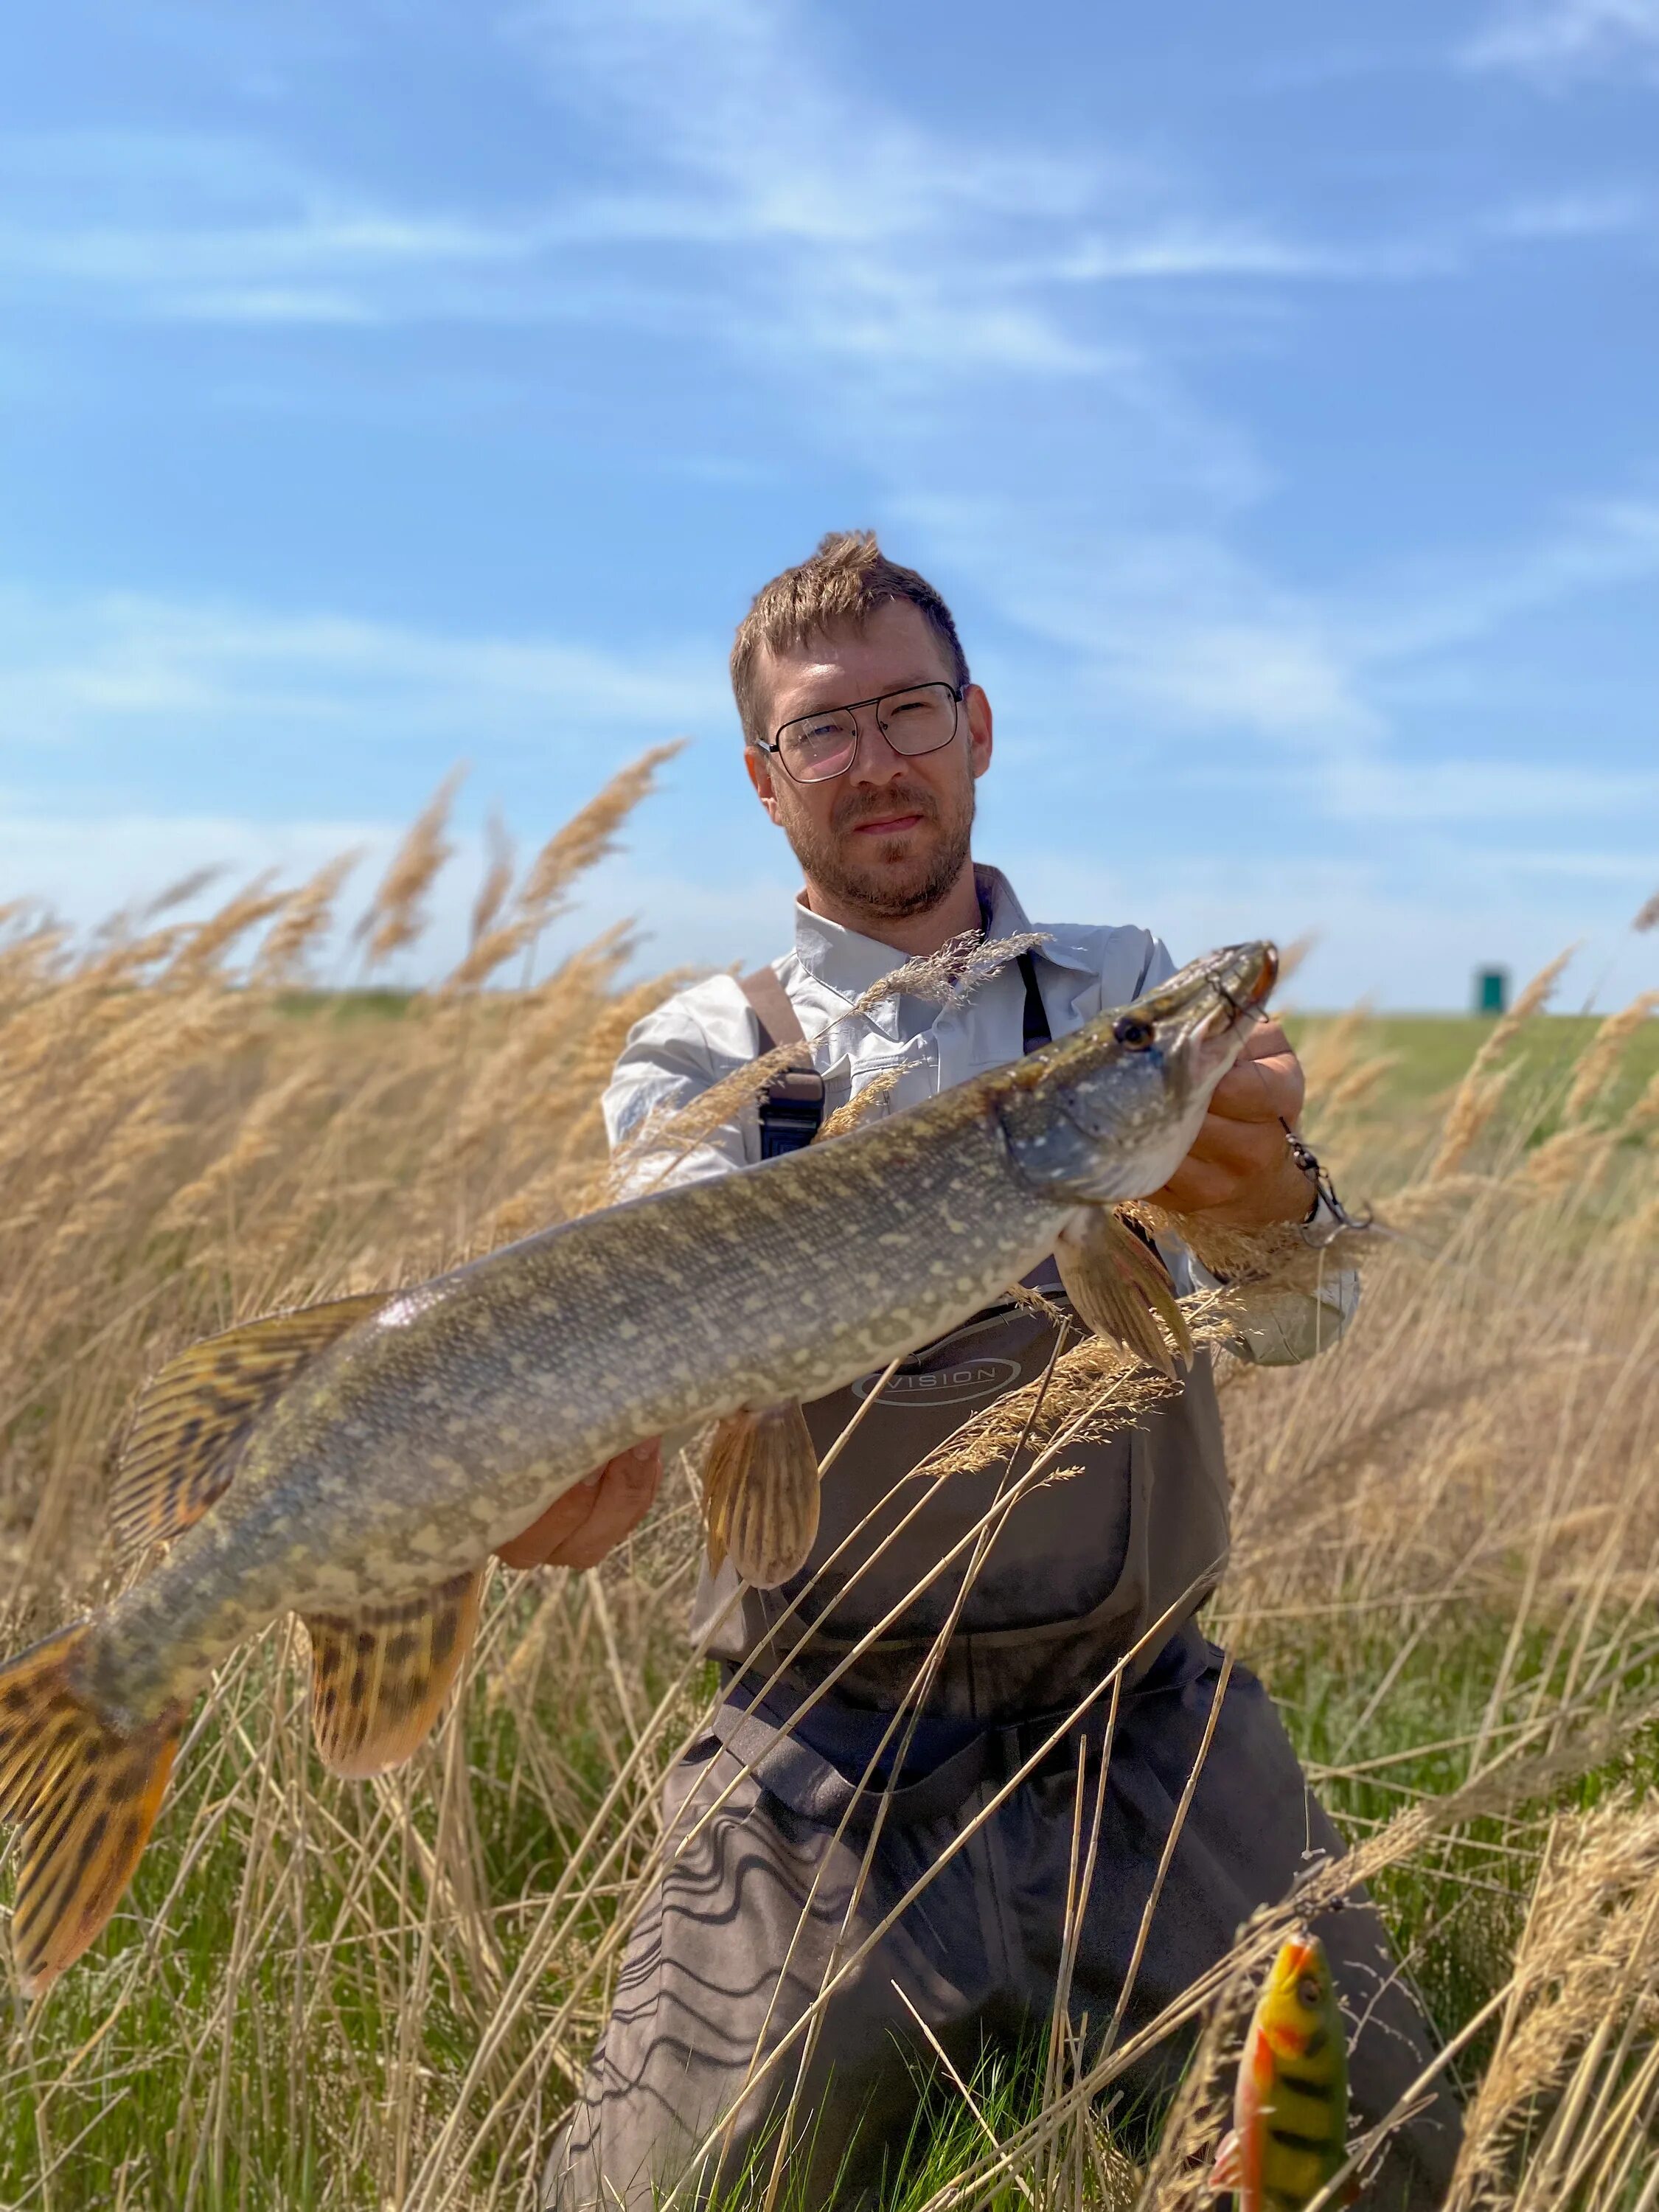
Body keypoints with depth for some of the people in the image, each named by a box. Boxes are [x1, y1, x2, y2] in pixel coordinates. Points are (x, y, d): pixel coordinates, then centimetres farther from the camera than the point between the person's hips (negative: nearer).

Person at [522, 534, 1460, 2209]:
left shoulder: (1132, 995, 6)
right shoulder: (701, 1053, 2)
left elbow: (1294, 1318, -8)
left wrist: (1274, 1206, -32)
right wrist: (597, 1434, -40)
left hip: (1149, 1727, 2)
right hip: (831, 1757, -1)